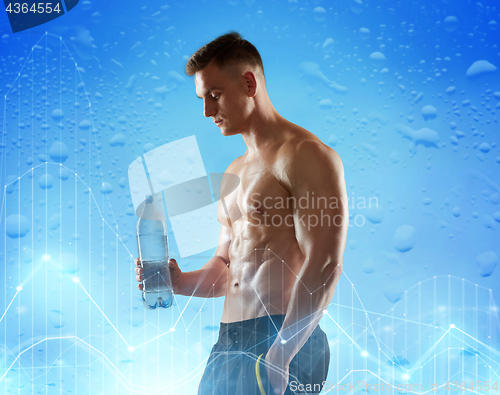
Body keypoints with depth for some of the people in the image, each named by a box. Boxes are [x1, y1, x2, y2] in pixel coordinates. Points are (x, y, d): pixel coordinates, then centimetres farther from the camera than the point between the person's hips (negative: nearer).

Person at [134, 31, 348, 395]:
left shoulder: (306, 156, -10)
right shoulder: (235, 171, 17)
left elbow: (324, 267, -18)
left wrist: (280, 352, -22)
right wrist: (180, 281, 4)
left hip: (282, 341, -7)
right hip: (227, 343, 8)